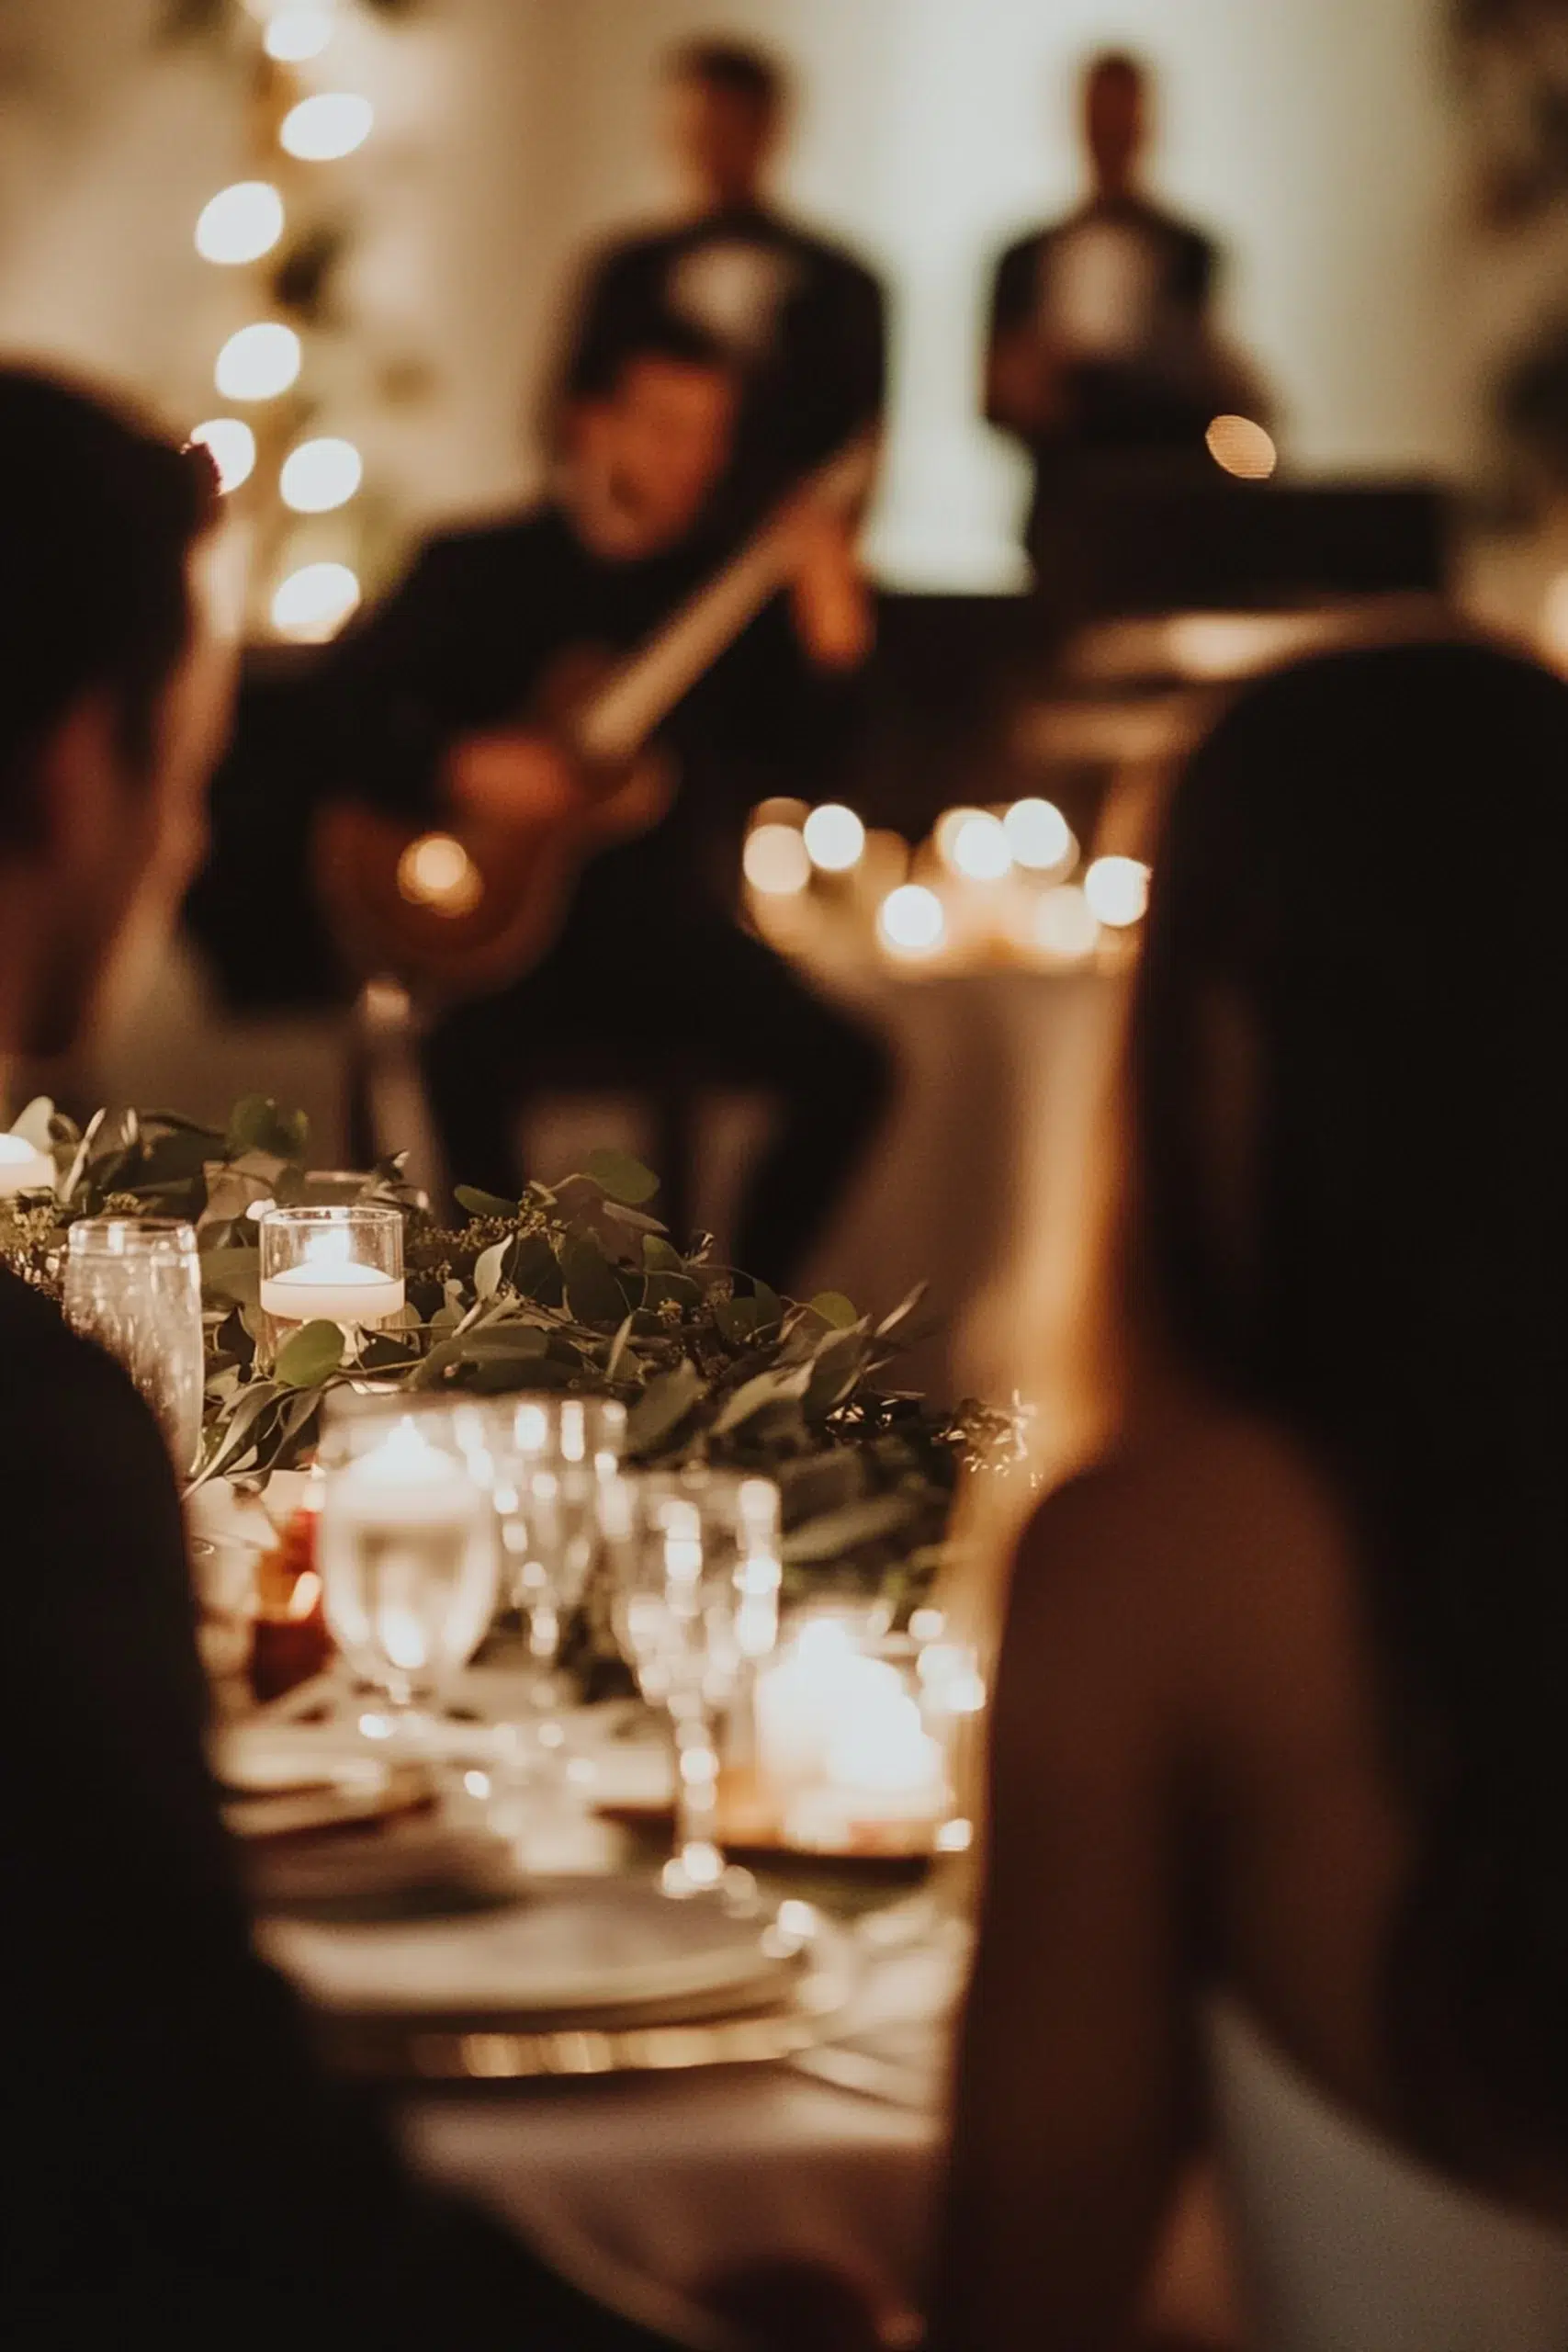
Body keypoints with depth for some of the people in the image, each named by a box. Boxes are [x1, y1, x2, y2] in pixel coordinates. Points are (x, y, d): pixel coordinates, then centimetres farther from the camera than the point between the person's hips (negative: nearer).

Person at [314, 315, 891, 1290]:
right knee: (474, 1061, -34)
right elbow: (350, 713, -4)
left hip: (663, 919, 3)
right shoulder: (481, 569, 2)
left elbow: (792, 759, -4)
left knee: (847, 1066, -17)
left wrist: (831, 648, -21)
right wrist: (464, 765, -20)